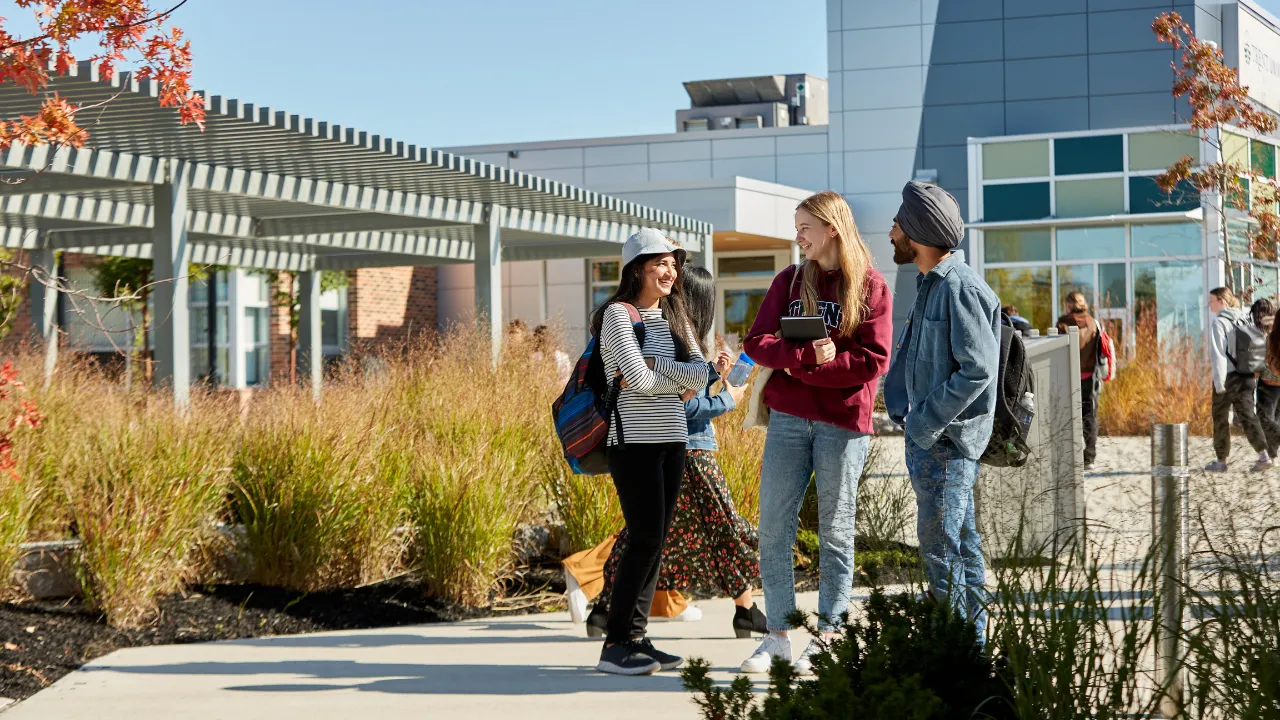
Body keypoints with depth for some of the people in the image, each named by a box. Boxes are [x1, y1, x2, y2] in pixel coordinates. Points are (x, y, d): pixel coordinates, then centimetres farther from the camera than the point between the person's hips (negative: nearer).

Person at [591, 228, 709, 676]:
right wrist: (680, 381, -2)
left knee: (655, 542, 6)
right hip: (635, 440, -7)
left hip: (673, 439, 7)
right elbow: (639, 380, -16)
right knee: (645, 539, -10)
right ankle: (615, 645, -4)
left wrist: (653, 364, -10)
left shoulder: (674, 316, 15)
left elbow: (700, 374, 2)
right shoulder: (618, 314, -6)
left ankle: (636, 637, 12)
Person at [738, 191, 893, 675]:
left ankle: (828, 638, 13)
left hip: (844, 424, -3)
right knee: (773, 527, 2)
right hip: (787, 420, 4)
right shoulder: (789, 281, 10)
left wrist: (801, 367, -14)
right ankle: (778, 636, 11)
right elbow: (757, 342, 1)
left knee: (835, 531, 5)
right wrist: (807, 354, -17)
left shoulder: (871, 287, -1)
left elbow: (873, 361, -8)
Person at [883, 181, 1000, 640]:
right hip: (924, 433, 10)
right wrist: (902, 411, 11)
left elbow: (977, 370, -23)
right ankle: (972, 638, 22)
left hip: (947, 439, -10)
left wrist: (925, 424, -19)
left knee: (940, 544, -7)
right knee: (959, 541, 15)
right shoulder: (928, 283, 14)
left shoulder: (961, 288, -17)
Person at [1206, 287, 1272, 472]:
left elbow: (1217, 353, -16)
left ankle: (1221, 461, 15)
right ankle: (1264, 456, -7)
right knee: (1248, 416, 6)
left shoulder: (1219, 322, -12)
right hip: (1247, 377, 6)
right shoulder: (1244, 320, 9)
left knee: (1220, 419, 8)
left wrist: (1219, 382, -15)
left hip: (1228, 378, -6)